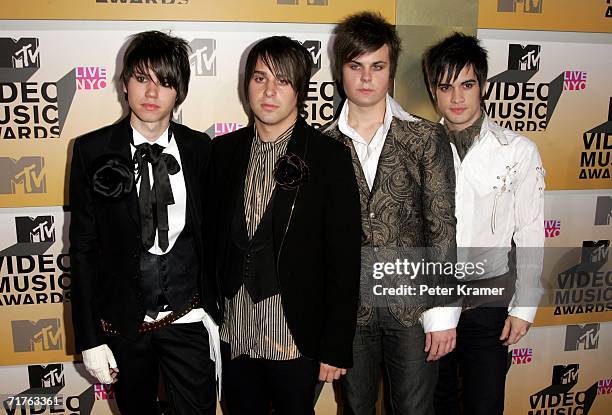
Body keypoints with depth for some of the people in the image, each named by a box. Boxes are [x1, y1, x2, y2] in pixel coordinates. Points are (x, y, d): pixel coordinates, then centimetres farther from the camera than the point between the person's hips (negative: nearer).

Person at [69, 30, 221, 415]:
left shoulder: (200, 149, -3)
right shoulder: (92, 151, -7)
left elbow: (210, 234, 2)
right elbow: (83, 245, -5)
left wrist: (215, 311, 6)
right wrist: (89, 337, -5)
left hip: (187, 319, 0)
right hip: (122, 322, 0)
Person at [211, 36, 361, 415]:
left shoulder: (330, 158, -9)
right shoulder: (224, 152, 3)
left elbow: (345, 260, -10)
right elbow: (213, 238, 7)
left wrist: (336, 348, -10)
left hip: (296, 340, -3)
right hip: (234, 334, 4)